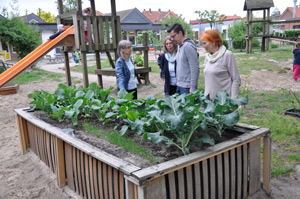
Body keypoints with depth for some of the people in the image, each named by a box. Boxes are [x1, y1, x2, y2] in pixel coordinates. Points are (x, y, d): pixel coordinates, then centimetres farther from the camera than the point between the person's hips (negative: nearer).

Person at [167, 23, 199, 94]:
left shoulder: (188, 46, -15)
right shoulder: (180, 46, 13)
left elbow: (195, 69, -18)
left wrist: (193, 88, -19)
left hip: (186, 87, -9)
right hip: (179, 85, 9)